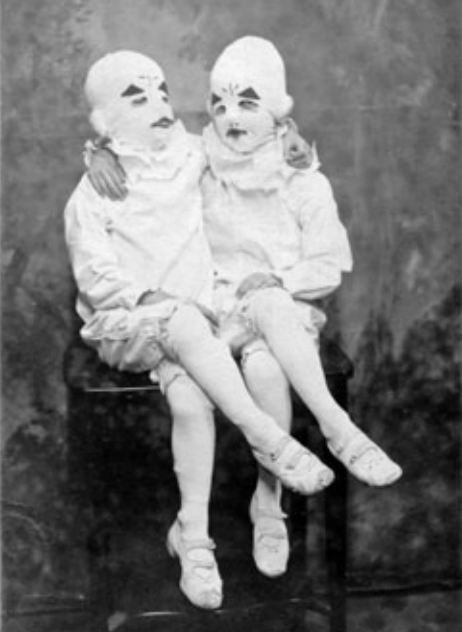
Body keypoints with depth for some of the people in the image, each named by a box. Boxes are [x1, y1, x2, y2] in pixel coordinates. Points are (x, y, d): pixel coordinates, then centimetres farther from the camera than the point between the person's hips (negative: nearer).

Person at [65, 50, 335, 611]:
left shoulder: (197, 168, 14)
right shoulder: (93, 195, 5)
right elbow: (96, 277, -4)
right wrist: (161, 302, -18)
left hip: (196, 321, 2)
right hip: (126, 327, -2)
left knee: (189, 395, -29)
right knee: (184, 324, -35)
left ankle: (193, 534, -22)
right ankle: (267, 439, -32)